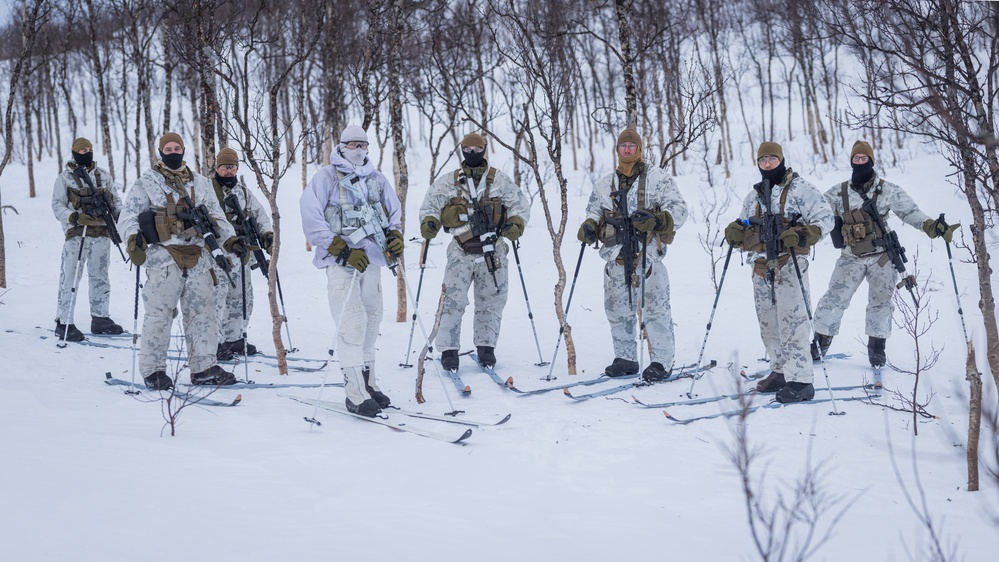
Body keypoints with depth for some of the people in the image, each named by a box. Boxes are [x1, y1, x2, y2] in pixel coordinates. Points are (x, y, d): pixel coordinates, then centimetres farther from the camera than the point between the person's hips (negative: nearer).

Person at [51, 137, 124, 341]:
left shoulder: (103, 175, 14)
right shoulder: (65, 178, 2)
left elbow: (115, 198, 18)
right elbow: (57, 205, -2)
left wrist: (120, 215, 0)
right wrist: (75, 217, -19)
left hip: (102, 232, 5)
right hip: (77, 234, -4)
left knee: (100, 277, 11)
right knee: (70, 278, -7)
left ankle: (100, 318, 21)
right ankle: (64, 323, -4)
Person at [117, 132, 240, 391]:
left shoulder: (200, 182, 19)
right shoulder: (146, 183, 5)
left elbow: (215, 214, 24)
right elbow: (128, 215, -2)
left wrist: (230, 238, 12)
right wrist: (133, 238, -21)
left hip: (197, 258, 4)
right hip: (163, 257, -4)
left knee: (203, 311, 3)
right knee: (159, 313, -5)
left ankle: (204, 367, 9)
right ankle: (153, 369, 4)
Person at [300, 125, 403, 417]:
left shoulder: (377, 179, 17)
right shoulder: (326, 177, -1)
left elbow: (394, 211, 26)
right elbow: (311, 218, -9)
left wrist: (395, 236, 4)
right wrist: (343, 250, -15)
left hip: (371, 260, 6)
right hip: (341, 261, -6)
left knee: (371, 320, 8)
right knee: (352, 322, -13)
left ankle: (367, 381, 20)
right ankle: (356, 392, -13)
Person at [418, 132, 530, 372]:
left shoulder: (499, 180, 6)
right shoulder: (448, 182, 8)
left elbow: (520, 205, 8)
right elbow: (430, 205, 11)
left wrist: (516, 224, -10)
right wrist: (429, 222, -10)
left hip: (493, 251, 1)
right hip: (461, 251, -1)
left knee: (491, 302, 7)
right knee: (453, 301, -8)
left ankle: (486, 346, 21)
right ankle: (448, 349, 0)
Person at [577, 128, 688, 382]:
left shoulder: (657, 178, 1)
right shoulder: (604, 184, 15)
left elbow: (679, 209, -3)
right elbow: (594, 209, 26)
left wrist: (656, 219, -22)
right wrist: (589, 226, 3)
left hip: (648, 254, -5)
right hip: (616, 256, 5)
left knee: (655, 309, -3)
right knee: (617, 310, 10)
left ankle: (662, 361, 4)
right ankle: (625, 358, 22)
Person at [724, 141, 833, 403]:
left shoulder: (800, 189, -2)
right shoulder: (754, 195, 18)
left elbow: (825, 217, -8)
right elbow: (746, 226, 27)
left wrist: (801, 234, -23)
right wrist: (736, 230, 3)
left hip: (789, 264, -7)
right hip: (762, 267, 7)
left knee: (791, 322, -13)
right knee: (768, 323, 11)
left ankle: (800, 379, -13)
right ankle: (780, 371, 24)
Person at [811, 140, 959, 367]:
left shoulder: (888, 191, -3)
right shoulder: (838, 193, 2)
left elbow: (910, 212, -7)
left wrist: (933, 226, -20)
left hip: (882, 257, 0)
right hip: (851, 257, 1)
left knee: (880, 301, 5)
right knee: (834, 298, -3)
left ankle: (877, 346, 19)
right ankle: (820, 342, 6)